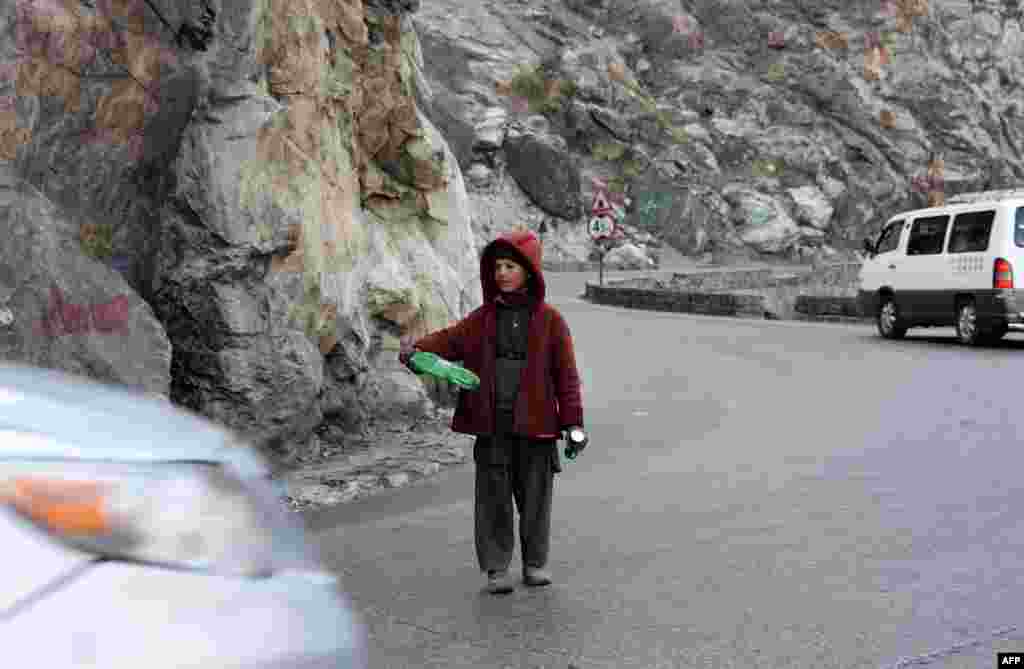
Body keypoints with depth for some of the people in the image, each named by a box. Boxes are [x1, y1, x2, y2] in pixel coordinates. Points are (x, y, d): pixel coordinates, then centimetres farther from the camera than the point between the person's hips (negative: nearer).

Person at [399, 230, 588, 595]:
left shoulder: (549, 320, 0)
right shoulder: (483, 318, 9)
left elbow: (566, 374, 0)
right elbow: (450, 339, 2)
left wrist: (573, 421, -5)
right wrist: (417, 348, -18)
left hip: (535, 425, -2)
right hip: (492, 425, 2)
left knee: (534, 494, 7)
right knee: (493, 496, 4)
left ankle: (535, 563, 23)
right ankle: (496, 567, 14)